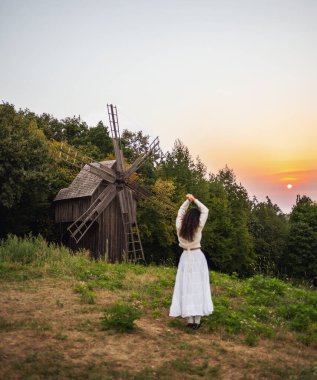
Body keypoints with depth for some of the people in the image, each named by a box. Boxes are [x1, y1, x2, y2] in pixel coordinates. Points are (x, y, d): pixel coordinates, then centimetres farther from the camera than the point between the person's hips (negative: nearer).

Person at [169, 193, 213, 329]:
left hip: (185, 257, 2)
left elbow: (180, 212, 13)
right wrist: (194, 200, 3)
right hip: (197, 257, -2)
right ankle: (197, 320, 2)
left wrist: (187, 200, 11)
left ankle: (190, 320, 4)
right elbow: (205, 210, -1)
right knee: (198, 287, 2)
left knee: (186, 287, 4)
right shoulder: (198, 227, -11)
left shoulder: (180, 227, -5)